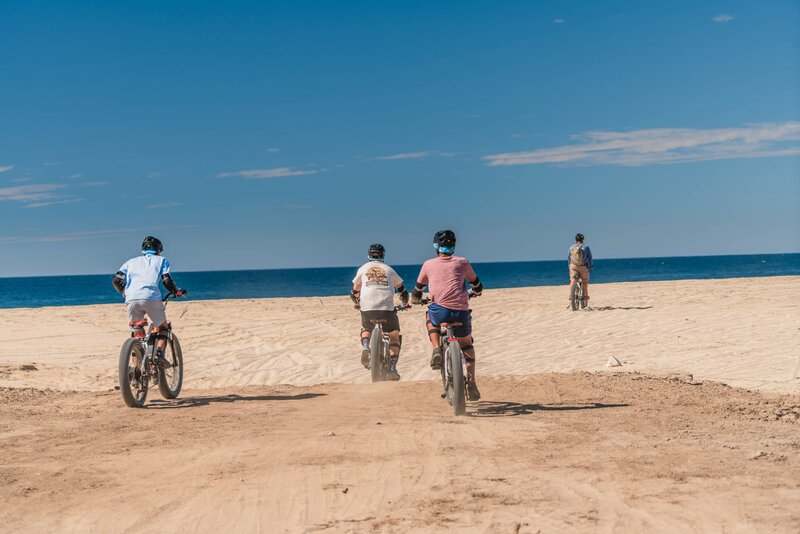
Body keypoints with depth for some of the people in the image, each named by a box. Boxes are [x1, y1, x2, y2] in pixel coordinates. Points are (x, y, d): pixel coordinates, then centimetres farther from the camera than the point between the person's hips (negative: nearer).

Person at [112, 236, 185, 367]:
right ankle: (159, 353, -5)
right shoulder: (161, 260, 22)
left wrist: (125, 293, 31)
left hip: (132, 299, 3)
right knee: (163, 327, 18)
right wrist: (177, 292, 23)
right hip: (152, 298, -2)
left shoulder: (131, 261, 29)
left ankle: (136, 365, 10)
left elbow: (116, 280, 16)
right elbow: (167, 281, 6)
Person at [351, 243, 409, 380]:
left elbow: (354, 292, 25)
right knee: (395, 336, 15)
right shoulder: (389, 270, 18)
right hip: (387, 308, -1)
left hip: (367, 308, 1)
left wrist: (358, 302, 46)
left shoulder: (363, 269, 18)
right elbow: (402, 289, 28)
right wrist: (405, 303, 46)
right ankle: (392, 368, 1)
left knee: (366, 329, 30)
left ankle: (365, 348, -1)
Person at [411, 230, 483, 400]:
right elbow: (477, 286, 27)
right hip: (461, 312, 1)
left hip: (439, 311, -1)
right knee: (467, 345, 25)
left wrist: (416, 300, 48)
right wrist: (475, 293, 50)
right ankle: (471, 382, 12)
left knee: (430, 317, 35)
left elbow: (417, 290, 25)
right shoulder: (462, 262, 15)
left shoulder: (428, 264, 13)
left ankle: (436, 349, 12)